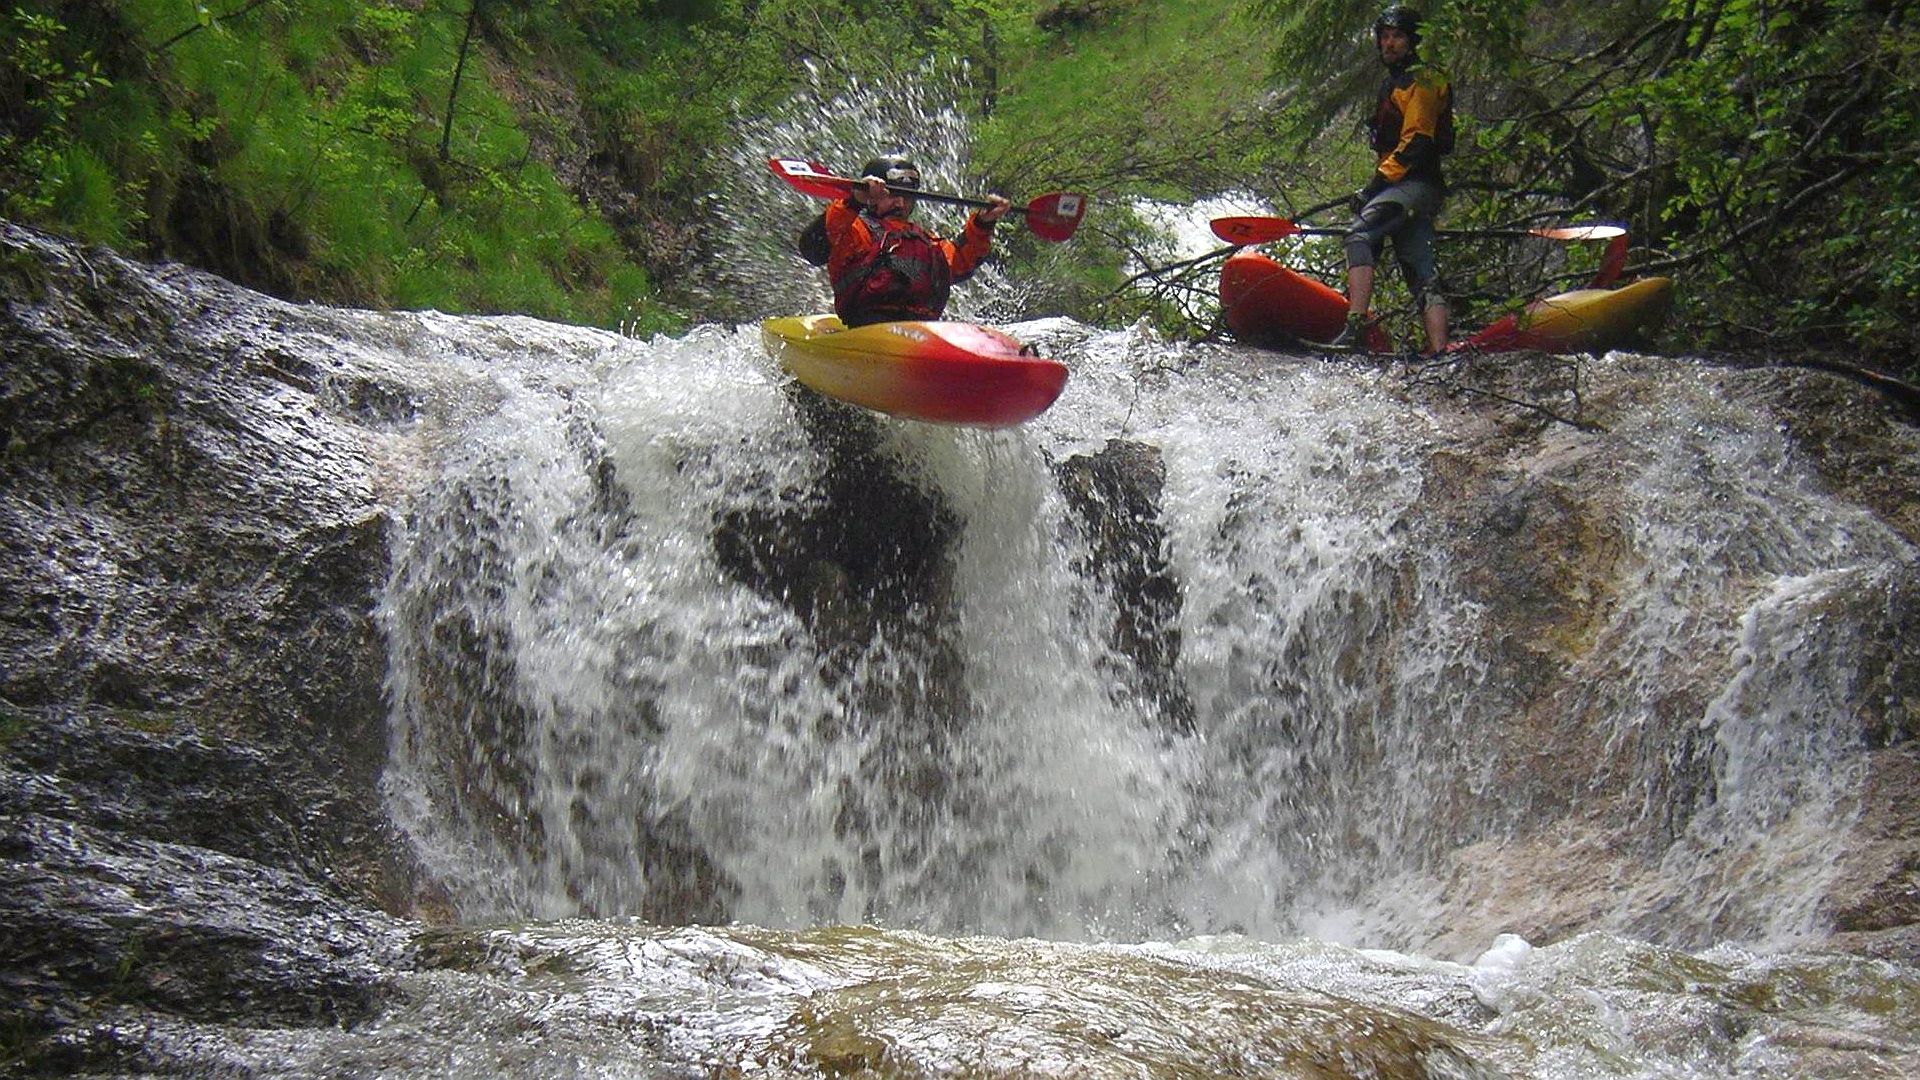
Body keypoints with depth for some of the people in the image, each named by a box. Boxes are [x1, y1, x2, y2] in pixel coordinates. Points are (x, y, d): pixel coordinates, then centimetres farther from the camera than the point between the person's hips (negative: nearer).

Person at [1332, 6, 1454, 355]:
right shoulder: (1393, 84, 27)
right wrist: (1374, 187, 21)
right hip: (1406, 186, 10)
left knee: (1359, 233, -27)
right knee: (1422, 276, 3)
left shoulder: (1419, 83, -3)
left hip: (1415, 185, -10)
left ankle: (1355, 327, -41)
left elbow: (1416, 141, -16)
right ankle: (1439, 353, -2)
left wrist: (1378, 182, -19)